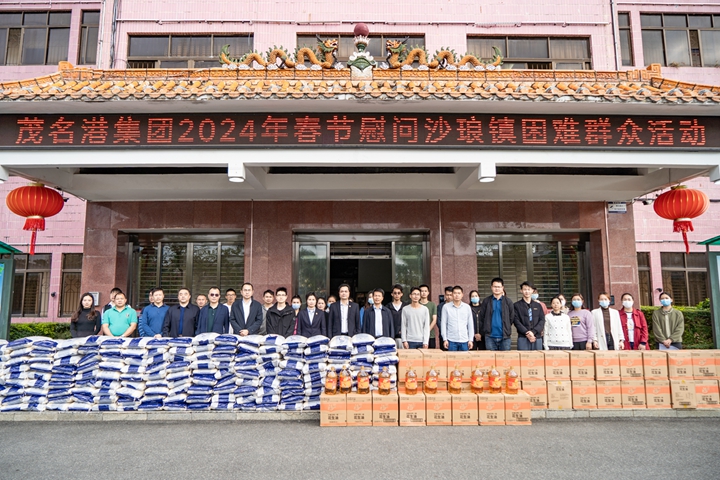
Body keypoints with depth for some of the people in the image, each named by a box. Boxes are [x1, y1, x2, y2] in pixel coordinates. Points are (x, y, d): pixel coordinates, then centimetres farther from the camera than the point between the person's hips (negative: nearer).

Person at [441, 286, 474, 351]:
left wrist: (471, 340, 4)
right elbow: (443, 323, 1)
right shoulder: (446, 307, 1)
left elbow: (470, 324, 8)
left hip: (464, 341, 2)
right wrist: (445, 339, -4)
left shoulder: (467, 307, 6)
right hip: (451, 341, -2)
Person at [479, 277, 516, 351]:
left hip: (505, 337, 0)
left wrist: (506, 328, 6)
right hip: (490, 337, 0)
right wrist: (487, 328, 5)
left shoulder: (508, 301, 5)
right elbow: (481, 317, 7)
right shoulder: (486, 301, 5)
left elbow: (512, 318, 8)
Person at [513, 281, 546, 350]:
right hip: (523, 338, -3)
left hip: (537, 338, 3)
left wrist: (533, 332, -10)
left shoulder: (538, 305, 15)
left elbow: (542, 321, 5)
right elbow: (517, 322, -3)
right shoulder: (517, 305, 6)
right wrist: (526, 333, -14)